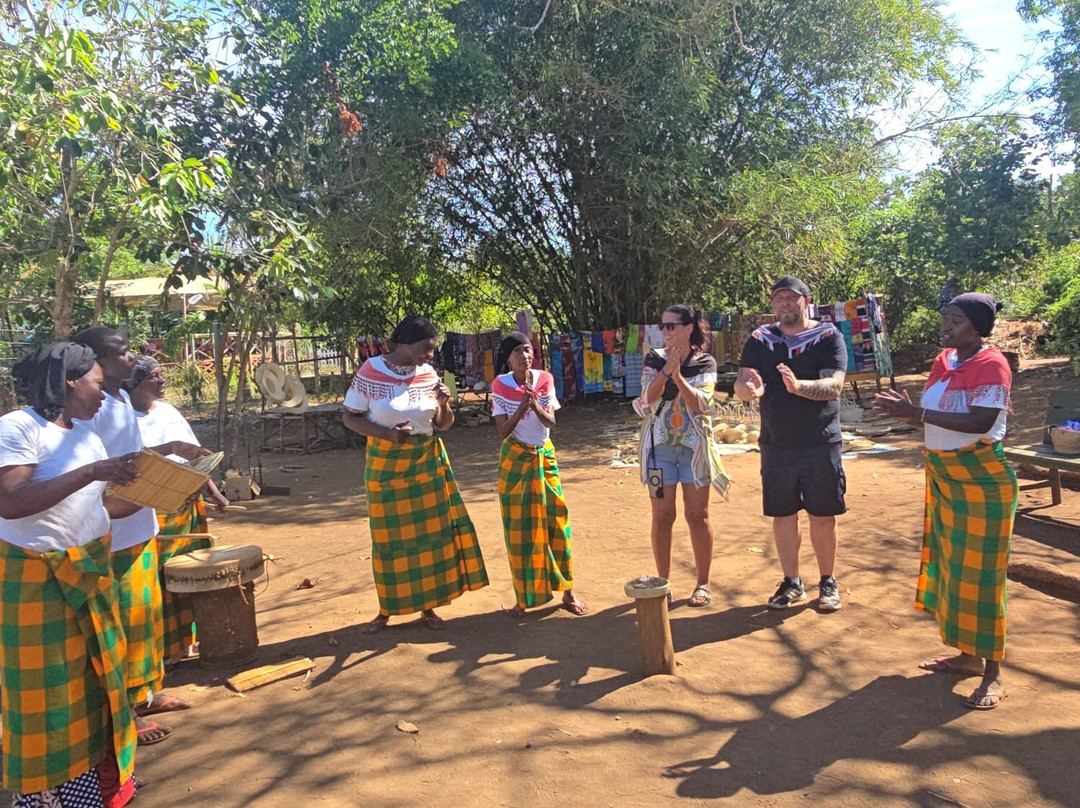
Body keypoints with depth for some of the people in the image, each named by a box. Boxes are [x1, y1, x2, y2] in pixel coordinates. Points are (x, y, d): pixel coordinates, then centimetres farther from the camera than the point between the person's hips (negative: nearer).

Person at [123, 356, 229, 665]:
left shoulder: (169, 411, 10)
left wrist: (212, 491, 9)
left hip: (188, 508, 7)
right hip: (149, 514, -6)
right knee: (156, 581, 1)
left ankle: (190, 639, 27)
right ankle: (162, 649, 15)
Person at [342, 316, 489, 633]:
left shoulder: (428, 374, -2)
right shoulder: (370, 372, -12)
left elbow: (444, 424, 5)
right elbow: (350, 417, -8)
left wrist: (444, 403, -16)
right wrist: (386, 433, -22)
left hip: (427, 462, 3)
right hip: (385, 465, -3)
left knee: (431, 533, 5)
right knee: (389, 537, 6)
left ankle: (427, 606, 21)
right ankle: (387, 608, 24)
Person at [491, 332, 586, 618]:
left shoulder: (544, 379, -3)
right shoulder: (501, 385, -8)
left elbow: (551, 421, -11)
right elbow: (502, 431, -13)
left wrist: (536, 405, -30)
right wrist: (522, 407, -27)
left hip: (545, 457, 1)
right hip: (514, 460, -1)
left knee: (556, 521, 1)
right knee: (518, 528, 2)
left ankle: (568, 592, 13)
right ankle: (522, 597, 13)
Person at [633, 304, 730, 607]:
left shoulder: (705, 363, 1)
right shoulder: (654, 359, 4)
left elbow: (702, 405, -12)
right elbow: (647, 398, -9)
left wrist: (678, 376, -22)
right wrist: (666, 370, -21)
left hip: (694, 445, -1)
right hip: (660, 445, 1)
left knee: (697, 516, 3)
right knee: (662, 516, 4)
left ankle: (703, 583, 16)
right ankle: (663, 582, 16)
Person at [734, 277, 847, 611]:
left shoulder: (828, 337, -5)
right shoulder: (760, 340, 3)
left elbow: (834, 386, -18)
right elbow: (741, 383, -10)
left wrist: (799, 386, -38)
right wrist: (748, 388, -35)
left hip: (820, 444, -2)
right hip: (776, 444, 2)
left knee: (822, 517, 6)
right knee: (783, 516, 10)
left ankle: (828, 582, 24)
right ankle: (791, 582, 25)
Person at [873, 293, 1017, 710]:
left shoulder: (991, 364, -16)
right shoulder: (944, 360, 7)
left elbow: (980, 422, -28)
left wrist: (916, 412, -30)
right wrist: (903, 411, -8)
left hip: (983, 483, -8)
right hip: (943, 480, 8)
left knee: (980, 576, -2)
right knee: (950, 568, 14)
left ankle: (993, 674, 10)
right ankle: (969, 656, 28)